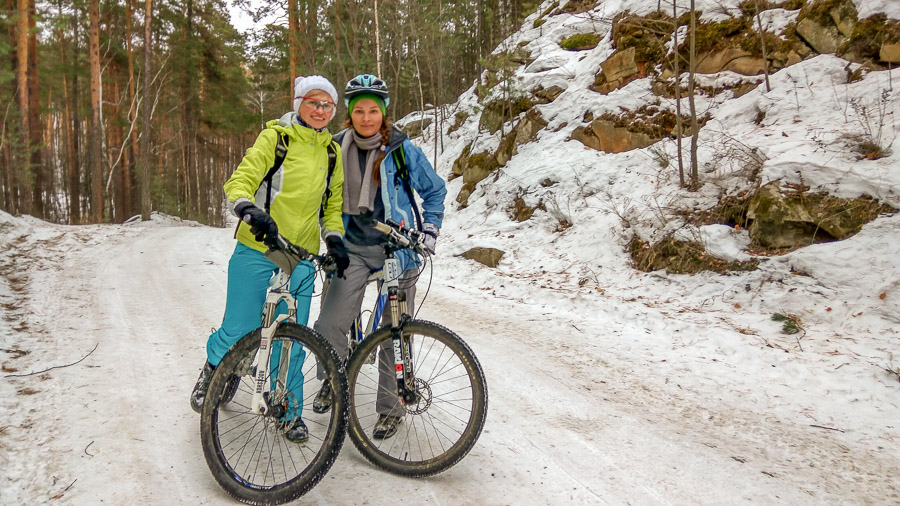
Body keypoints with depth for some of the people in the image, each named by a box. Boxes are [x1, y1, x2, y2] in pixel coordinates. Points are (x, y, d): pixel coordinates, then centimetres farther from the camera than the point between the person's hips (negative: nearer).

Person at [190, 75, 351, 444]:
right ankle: (213, 367, 35)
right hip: (258, 250, -3)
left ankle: (289, 411, 23)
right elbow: (240, 180, -10)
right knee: (239, 330, 1)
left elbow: (333, 203, 19)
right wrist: (251, 211, -30)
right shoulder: (276, 137, -2)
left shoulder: (332, 152, 13)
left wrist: (334, 239, 1)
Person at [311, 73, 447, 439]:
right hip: (353, 248, 2)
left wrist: (429, 232, -1)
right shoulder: (337, 149, 4)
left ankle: (391, 407, 21)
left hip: (396, 248, -2)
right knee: (328, 325, -10)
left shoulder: (402, 150, -4)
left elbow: (435, 190, 8)